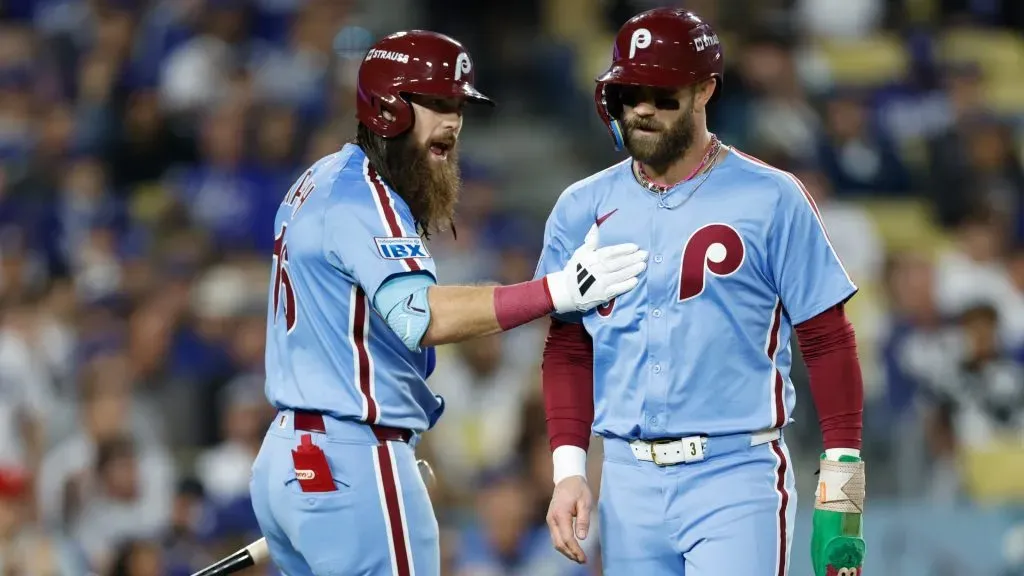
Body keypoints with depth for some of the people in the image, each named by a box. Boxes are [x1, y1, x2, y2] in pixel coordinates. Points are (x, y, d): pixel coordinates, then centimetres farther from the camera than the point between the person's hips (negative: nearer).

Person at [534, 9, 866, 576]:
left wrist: (840, 485, -7)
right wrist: (568, 470, 1)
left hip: (736, 475, -4)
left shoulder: (770, 200, -3)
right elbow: (568, 352, 13)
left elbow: (827, 342, -2)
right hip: (629, 481, 4)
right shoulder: (582, 209, 8)